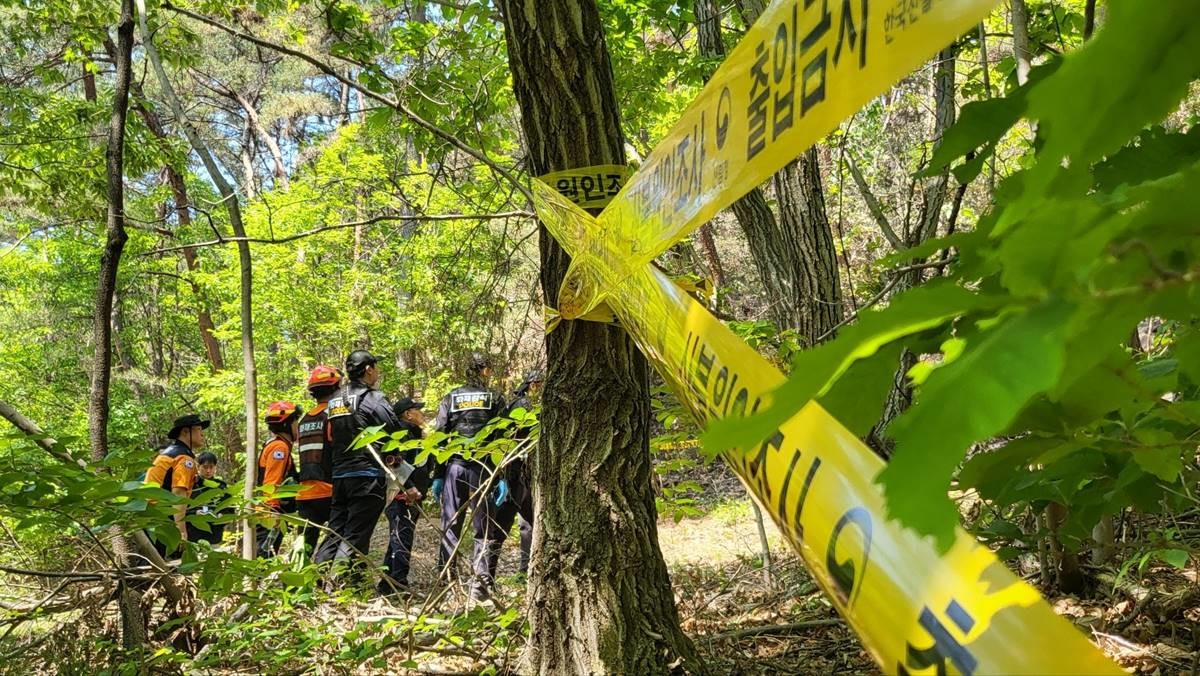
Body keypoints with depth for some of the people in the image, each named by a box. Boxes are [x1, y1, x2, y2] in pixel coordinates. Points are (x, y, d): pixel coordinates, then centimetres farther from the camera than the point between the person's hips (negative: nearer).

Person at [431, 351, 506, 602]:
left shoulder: (450, 399, 9)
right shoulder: (495, 399, 2)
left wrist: (437, 476, 7)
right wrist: (503, 477, -4)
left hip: (454, 468, 2)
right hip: (483, 470, -2)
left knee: (450, 528, 10)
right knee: (484, 529, 4)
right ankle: (481, 585, 1)